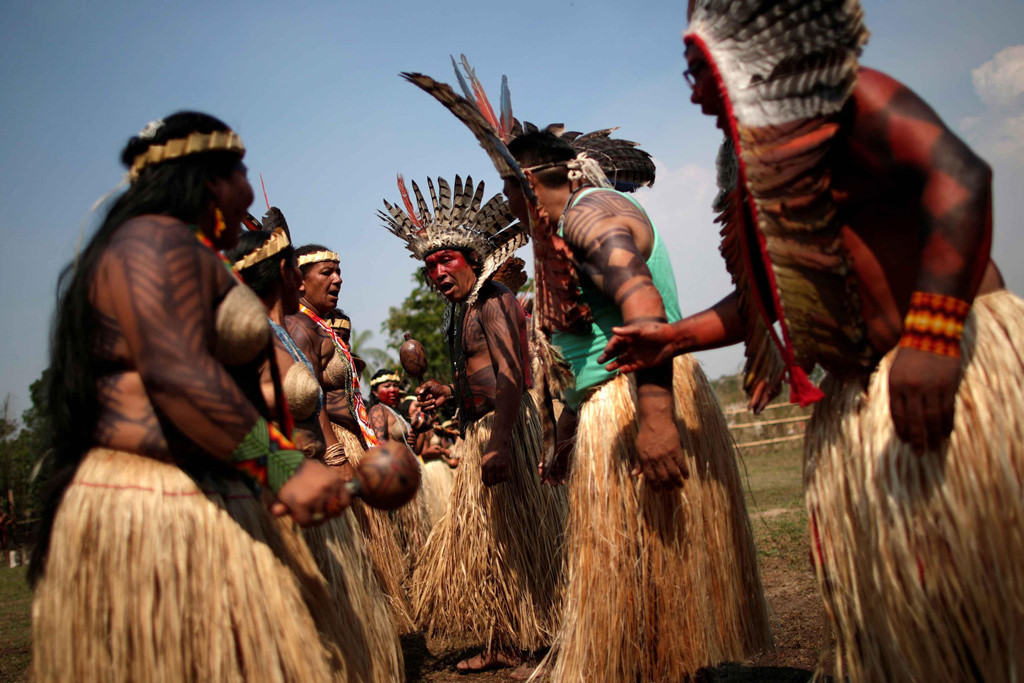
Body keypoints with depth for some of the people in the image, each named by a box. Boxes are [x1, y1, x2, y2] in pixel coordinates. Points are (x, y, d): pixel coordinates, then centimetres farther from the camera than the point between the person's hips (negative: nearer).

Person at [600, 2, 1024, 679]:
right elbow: (762, 300, 24)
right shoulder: (754, 171, 17)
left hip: (952, 355, -8)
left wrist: (929, 335, -33)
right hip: (860, 393, 8)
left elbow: (959, 176, -23)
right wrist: (672, 337, 19)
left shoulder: (848, 100, -6)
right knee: (878, 579, 10)